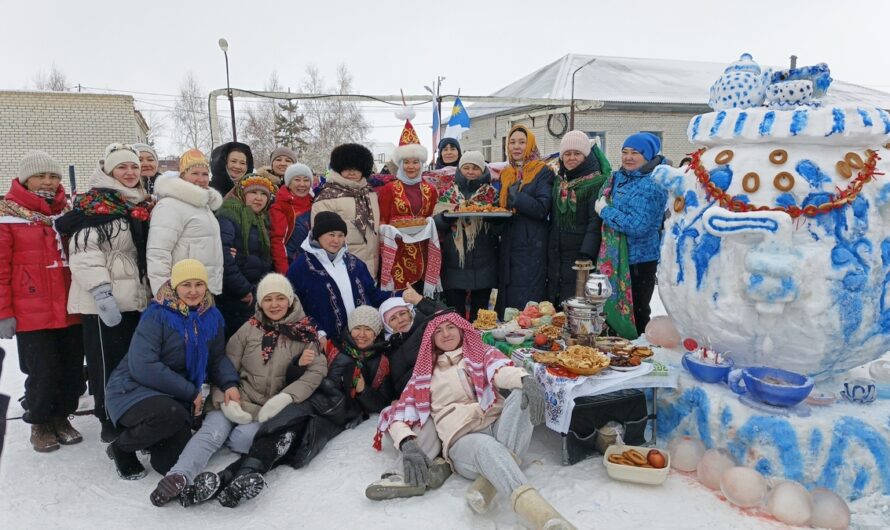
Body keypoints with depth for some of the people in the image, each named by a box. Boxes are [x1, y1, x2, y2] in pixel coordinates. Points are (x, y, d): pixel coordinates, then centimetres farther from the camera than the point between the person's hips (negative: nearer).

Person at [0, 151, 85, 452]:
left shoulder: (69, 212, 9)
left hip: (71, 310, 4)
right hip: (32, 314, -4)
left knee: (73, 369, 10)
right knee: (43, 372, 1)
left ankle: (61, 416, 31)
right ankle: (39, 424, 24)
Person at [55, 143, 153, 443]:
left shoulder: (143, 205, 16)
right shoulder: (94, 203, -8)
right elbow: (84, 251, -17)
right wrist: (101, 292, -23)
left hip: (136, 298, 7)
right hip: (105, 301, -7)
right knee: (108, 363, 1)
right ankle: (110, 421, 14)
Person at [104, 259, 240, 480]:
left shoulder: (211, 316, -1)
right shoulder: (157, 315, -18)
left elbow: (217, 358, 7)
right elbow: (143, 367, -26)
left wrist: (229, 384, -14)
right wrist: (191, 392, -23)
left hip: (176, 398, 6)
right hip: (135, 389, -6)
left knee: (171, 464, 3)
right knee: (172, 415, -37)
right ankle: (122, 447, -5)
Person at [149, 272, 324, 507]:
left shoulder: (304, 333, 6)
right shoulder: (249, 329, 11)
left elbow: (316, 370, -5)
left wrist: (285, 397, -17)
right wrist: (225, 400, -11)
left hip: (273, 409, -1)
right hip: (237, 403, 1)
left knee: (242, 437, -29)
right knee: (213, 430, -27)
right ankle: (179, 476, -43)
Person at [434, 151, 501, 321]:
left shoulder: (492, 194, 8)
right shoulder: (449, 194, 10)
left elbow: (499, 229, 2)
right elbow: (437, 224, 4)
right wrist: (447, 214, -17)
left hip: (483, 266, 0)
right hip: (454, 264, 0)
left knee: (479, 314, 7)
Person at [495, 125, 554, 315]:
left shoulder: (543, 172, -2)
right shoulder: (505, 174, 16)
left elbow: (543, 209, -13)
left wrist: (517, 197, -21)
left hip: (533, 247, -6)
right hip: (509, 246, 6)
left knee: (528, 303, -5)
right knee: (507, 301, 9)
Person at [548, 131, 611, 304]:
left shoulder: (597, 182, -7)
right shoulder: (558, 181, 14)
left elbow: (596, 221, -15)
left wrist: (586, 254, -22)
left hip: (579, 257, -6)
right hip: (556, 257, 7)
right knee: (553, 306, 10)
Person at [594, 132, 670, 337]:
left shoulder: (651, 185, -15)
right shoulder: (619, 178, 10)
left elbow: (637, 226, -24)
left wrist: (605, 210, -15)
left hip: (638, 260, -8)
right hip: (614, 259, 9)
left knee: (635, 315, -1)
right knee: (612, 309, 16)